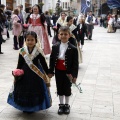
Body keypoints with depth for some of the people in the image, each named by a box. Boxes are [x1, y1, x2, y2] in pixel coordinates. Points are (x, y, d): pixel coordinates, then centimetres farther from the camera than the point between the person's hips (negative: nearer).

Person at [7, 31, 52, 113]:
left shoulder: (39, 52, -10)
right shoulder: (22, 51, -4)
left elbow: (43, 63, -4)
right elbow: (19, 64, 2)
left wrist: (48, 73, -3)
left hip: (36, 75, -2)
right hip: (24, 74, 2)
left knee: (35, 90, 4)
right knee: (23, 90, 8)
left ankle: (33, 107, 21)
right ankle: (24, 107, 26)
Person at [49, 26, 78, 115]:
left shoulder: (73, 49, -12)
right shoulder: (55, 47, -2)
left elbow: (75, 63, -11)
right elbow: (52, 60, 2)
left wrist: (74, 75, -13)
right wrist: (51, 71, 1)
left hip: (68, 73, -3)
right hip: (58, 72, 3)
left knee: (67, 89, 11)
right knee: (60, 88, 13)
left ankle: (67, 105, 28)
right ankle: (61, 105, 28)